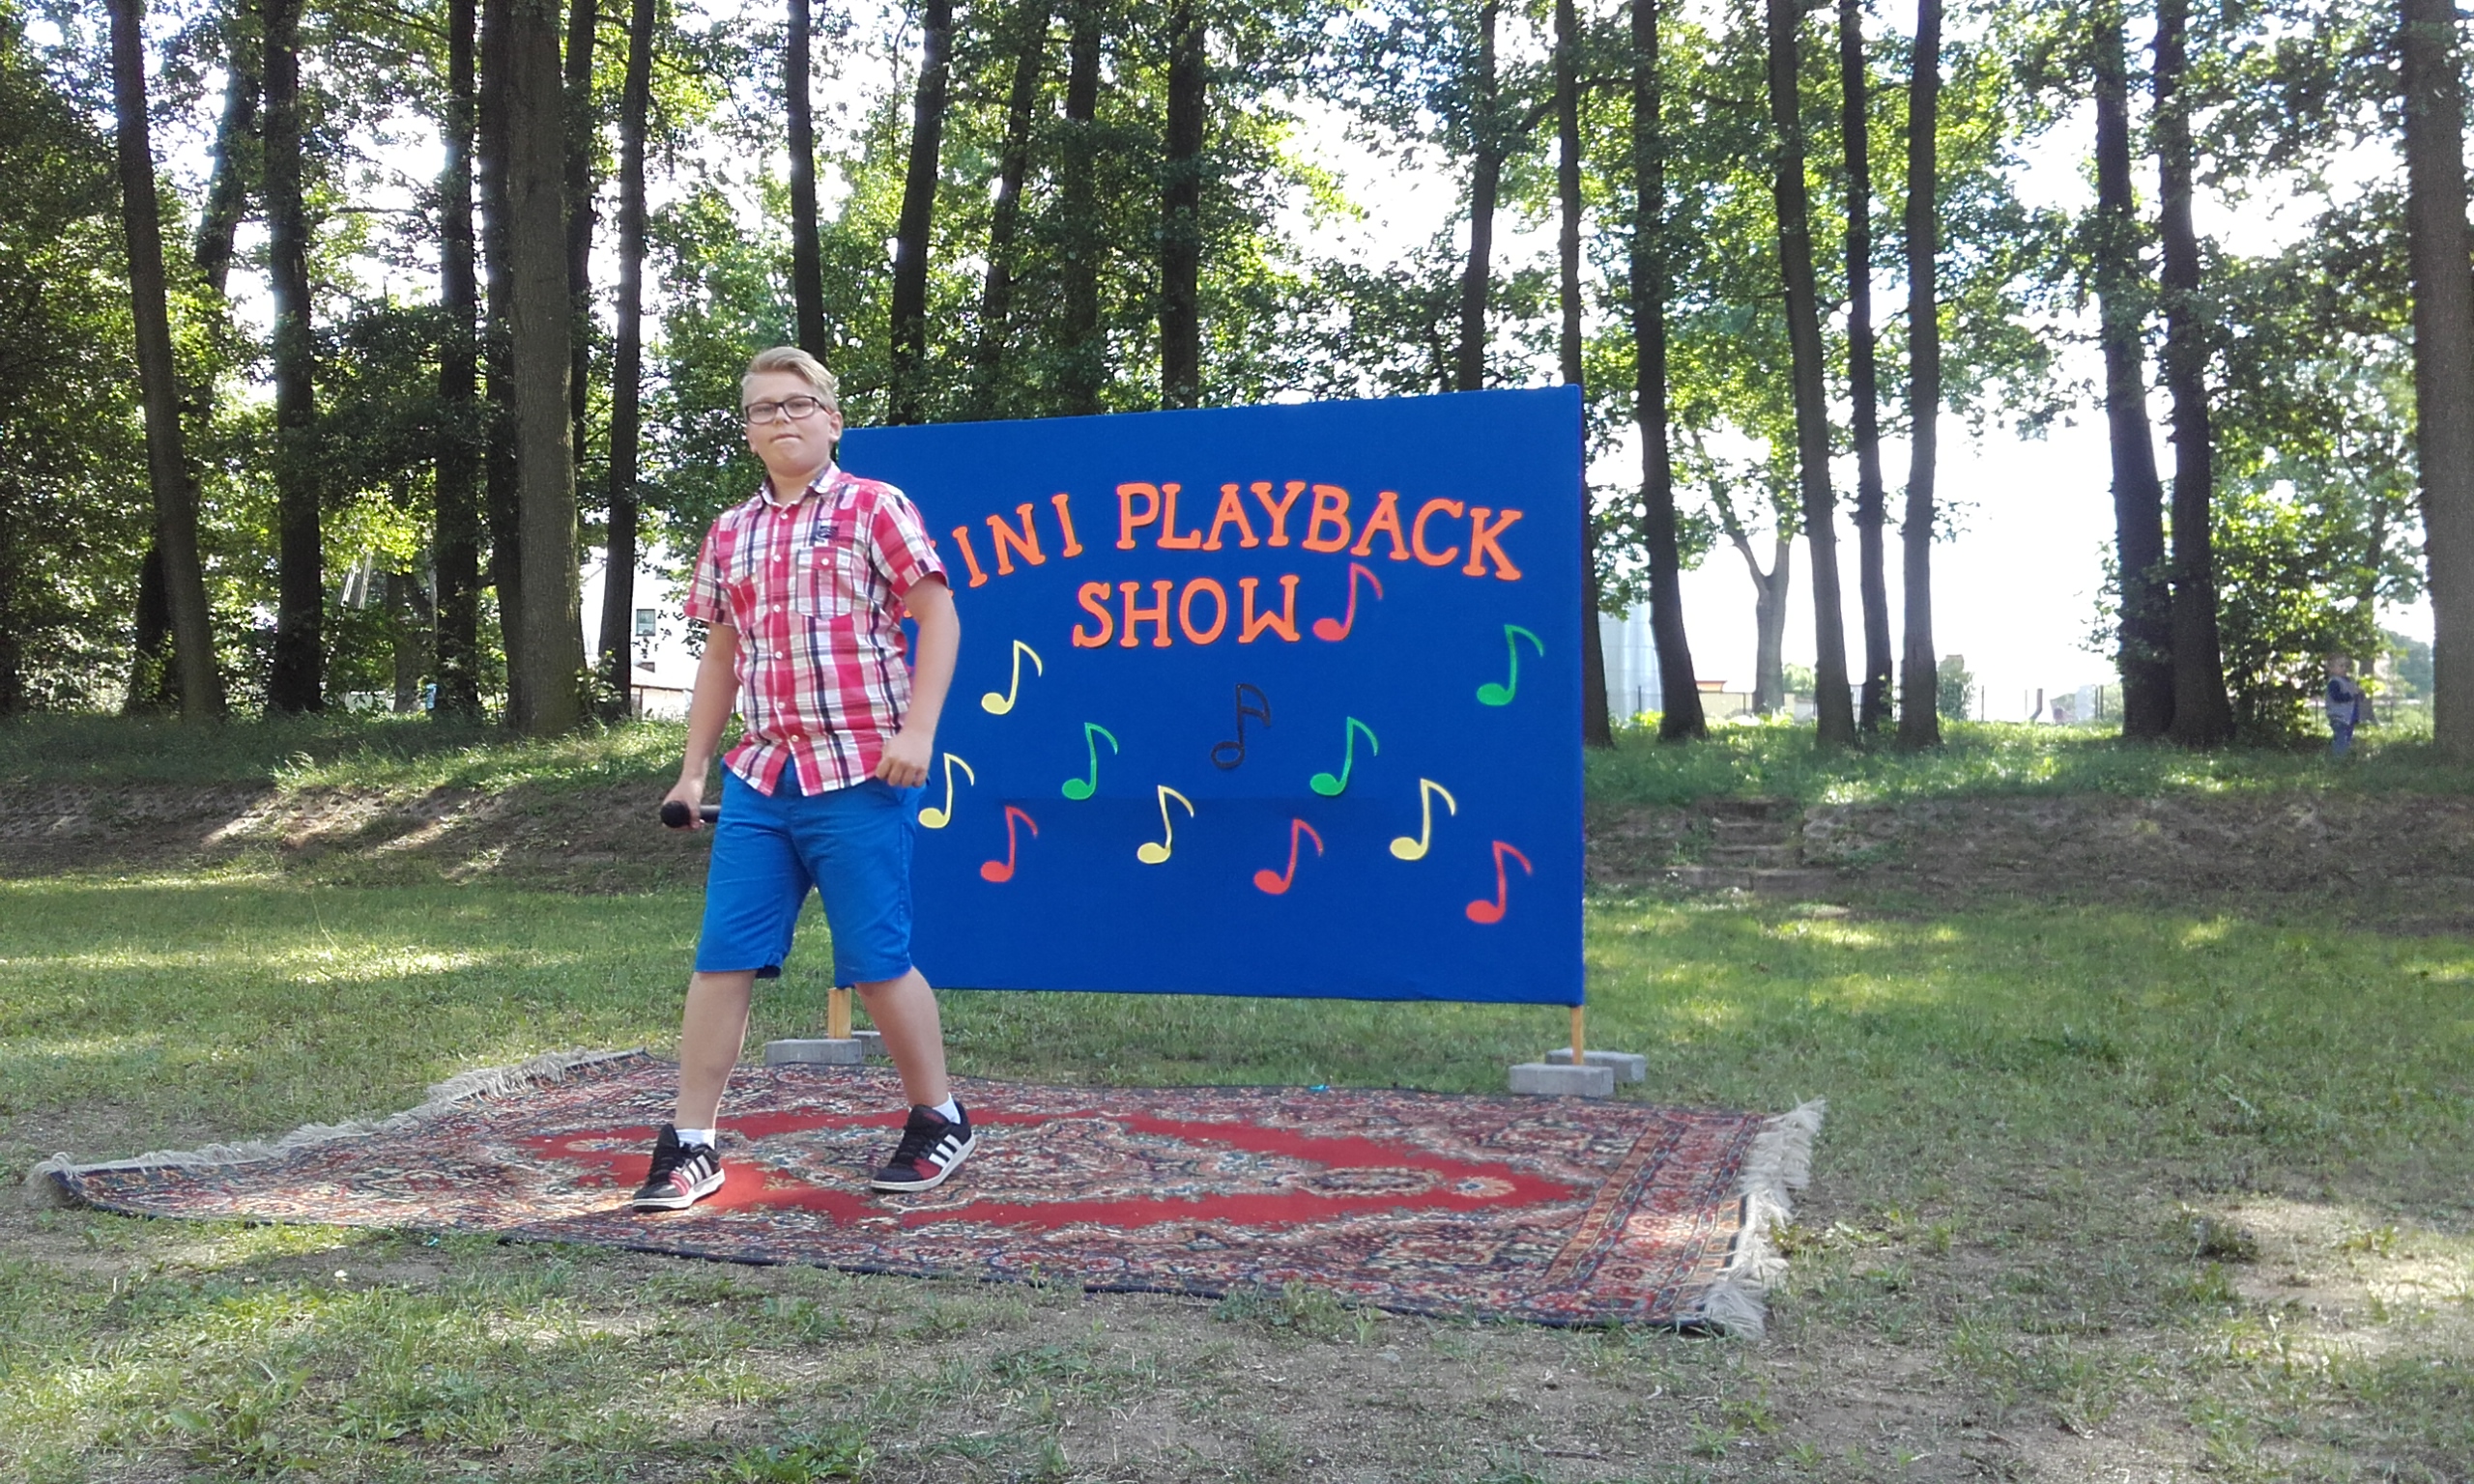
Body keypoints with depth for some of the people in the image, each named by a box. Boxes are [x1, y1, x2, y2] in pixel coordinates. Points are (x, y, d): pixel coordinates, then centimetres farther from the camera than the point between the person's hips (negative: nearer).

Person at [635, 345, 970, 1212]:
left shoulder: (874, 508, -1)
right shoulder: (730, 535, 15)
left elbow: (939, 619, -5)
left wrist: (916, 730, -15)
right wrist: (693, 769, 17)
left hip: (859, 778, -5)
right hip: (760, 778, 5)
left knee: (877, 963, -2)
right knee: (722, 960, 3)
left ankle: (938, 1123, 18)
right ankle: (691, 1145, 12)